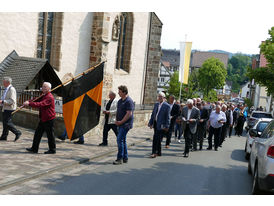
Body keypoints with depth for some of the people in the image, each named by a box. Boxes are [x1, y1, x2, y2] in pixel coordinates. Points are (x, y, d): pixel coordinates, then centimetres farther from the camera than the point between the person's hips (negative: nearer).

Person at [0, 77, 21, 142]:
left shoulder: (11, 89, -16)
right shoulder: (6, 89, 15)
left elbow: (12, 101, -24)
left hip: (9, 109, -10)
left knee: (7, 123, -10)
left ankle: (17, 133, 1)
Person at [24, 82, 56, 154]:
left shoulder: (49, 97, -17)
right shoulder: (44, 96, 17)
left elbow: (40, 104, -28)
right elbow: (37, 101, 11)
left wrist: (29, 103, -30)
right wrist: (28, 102, -8)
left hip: (49, 119, -10)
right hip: (43, 119, 10)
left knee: (49, 134, -1)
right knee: (38, 133, 11)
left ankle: (52, 149, 10)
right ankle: (34, 148, 18)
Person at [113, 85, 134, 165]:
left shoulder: (129, 101, -14)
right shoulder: (120, 101, 14)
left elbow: (129, 114, -20)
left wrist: (121, 122, -17)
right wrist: (116, 121, 6)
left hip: (126, 124, -9)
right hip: (120, 124, 9)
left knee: (120, 140, -13)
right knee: (122, 140, 12)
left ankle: (120, 158, -8)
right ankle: (125, 158, 20)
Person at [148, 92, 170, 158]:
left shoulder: (167, 106, -6)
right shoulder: (156, 104, 13)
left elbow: (167, 117, -8)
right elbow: (153, 114, 17)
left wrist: (166, 126, -11)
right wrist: (150, 123, 11)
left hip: (161, 125, -7)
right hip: (155, 124, 7)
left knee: (156, 139, -11)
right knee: (157, 139, 12)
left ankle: (154, 153, -6)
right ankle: (159, 152, 23)